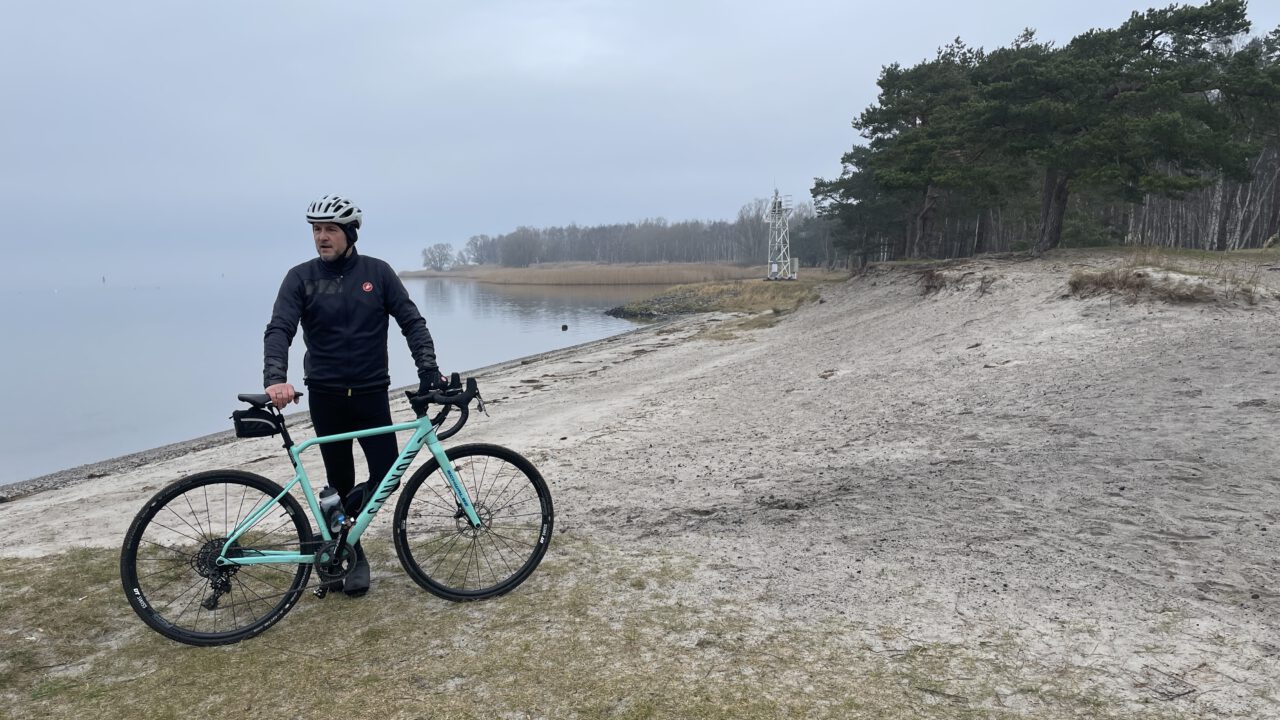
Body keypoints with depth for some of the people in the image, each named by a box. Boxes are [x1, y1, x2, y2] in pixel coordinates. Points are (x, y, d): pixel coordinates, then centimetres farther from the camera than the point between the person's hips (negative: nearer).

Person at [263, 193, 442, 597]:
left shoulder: (377, 272, -1)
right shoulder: (301, 278, -3)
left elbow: (411, 321, -2)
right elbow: (279, 330, -13)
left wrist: (428, 368, -16)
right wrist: (275, 379, -30)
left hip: (371, 394, 0)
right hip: (325, 397, 0)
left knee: (386, 474, -6)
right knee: (341, 482, 8)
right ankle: (352, 556, 26)